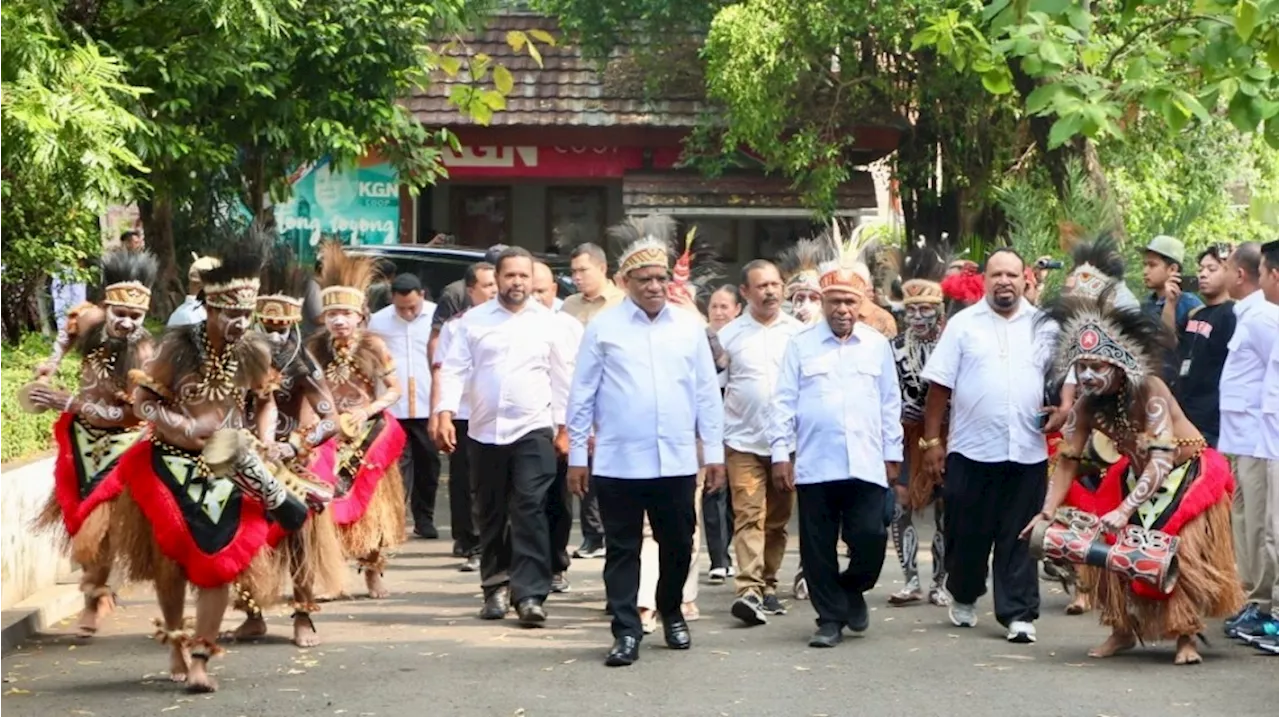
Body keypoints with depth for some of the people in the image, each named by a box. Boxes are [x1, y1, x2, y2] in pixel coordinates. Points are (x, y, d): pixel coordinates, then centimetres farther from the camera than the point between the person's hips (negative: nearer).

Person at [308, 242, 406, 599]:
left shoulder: (373, 346, -4)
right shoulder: (316, 348, -2)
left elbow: (394, 390, 0)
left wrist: (368, 411, -14)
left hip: (369, 437, 0)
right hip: (329, 438, 0)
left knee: (371, 503, 6)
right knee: (329, 502, -7)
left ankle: (373, 572, 20)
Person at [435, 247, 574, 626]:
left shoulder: (547, 322, 4)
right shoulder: (474, 320, 4)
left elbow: (562, 378, 8)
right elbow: (454, 369, 0)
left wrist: (563, 427, 7)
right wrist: (446, 413, -12)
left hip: (533, 430, -2)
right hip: (485, 431, 2)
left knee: (530, 512, -10)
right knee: (491, 514, 10)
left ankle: (530, 595, -11)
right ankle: (496, 587, 21)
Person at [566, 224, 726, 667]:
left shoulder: (690, 326, 7)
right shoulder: (603, 327, 0)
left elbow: (706, 393, 9)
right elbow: (582, 394, 2)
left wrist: (714, 451, 6)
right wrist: (577, 455, 0)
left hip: (677, 461, 2)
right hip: (618, 461, -2)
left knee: (677, 545, 12)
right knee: (622, 548, 3)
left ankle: (672, 614, 33)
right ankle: (626, 631, 8)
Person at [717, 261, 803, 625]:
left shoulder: (799, 332, 5)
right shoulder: (729, 335, 4)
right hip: (744, 441, -2)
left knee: (777, 520, 10)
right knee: (749, 516, -12)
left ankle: (768, 586, 22)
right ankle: (748, 591, -19)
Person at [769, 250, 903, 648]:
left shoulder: (878, 345, 10)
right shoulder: (801, 345, 4)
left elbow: (890, 404, 13)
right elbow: (784, 403, 3)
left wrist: (893, 454, 10)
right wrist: (781, 454, -3)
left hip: (866, 464, 1)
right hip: (814, 465, -1)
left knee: (871, 539, -6)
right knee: (818, 547, 3)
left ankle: (851, 589, 22)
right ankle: (830, 618, 15)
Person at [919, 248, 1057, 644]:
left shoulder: (1044, 326, 8)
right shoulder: (963, 324, 3)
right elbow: (939, 386, 1)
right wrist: (932, 439, -2)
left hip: (1027, 450, 1)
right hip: (971, 448, -1)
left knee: (1019, 537, 2)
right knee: (967, 532, 8)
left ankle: (1019, 614, 6)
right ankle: (963, 597, 30)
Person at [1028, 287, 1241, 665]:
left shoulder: (1149, 391, -31)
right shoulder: (1087, 405, -14)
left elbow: (1161, 460, -36)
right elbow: (1068, 460, -10)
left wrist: (1125, 510, -43)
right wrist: (1048, 512, -22)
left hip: (1187, 473, -6)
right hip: (1136, 476, 6)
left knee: (1179, 550, -17)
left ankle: (1187, 637, -4)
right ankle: (1122, 629, 12)